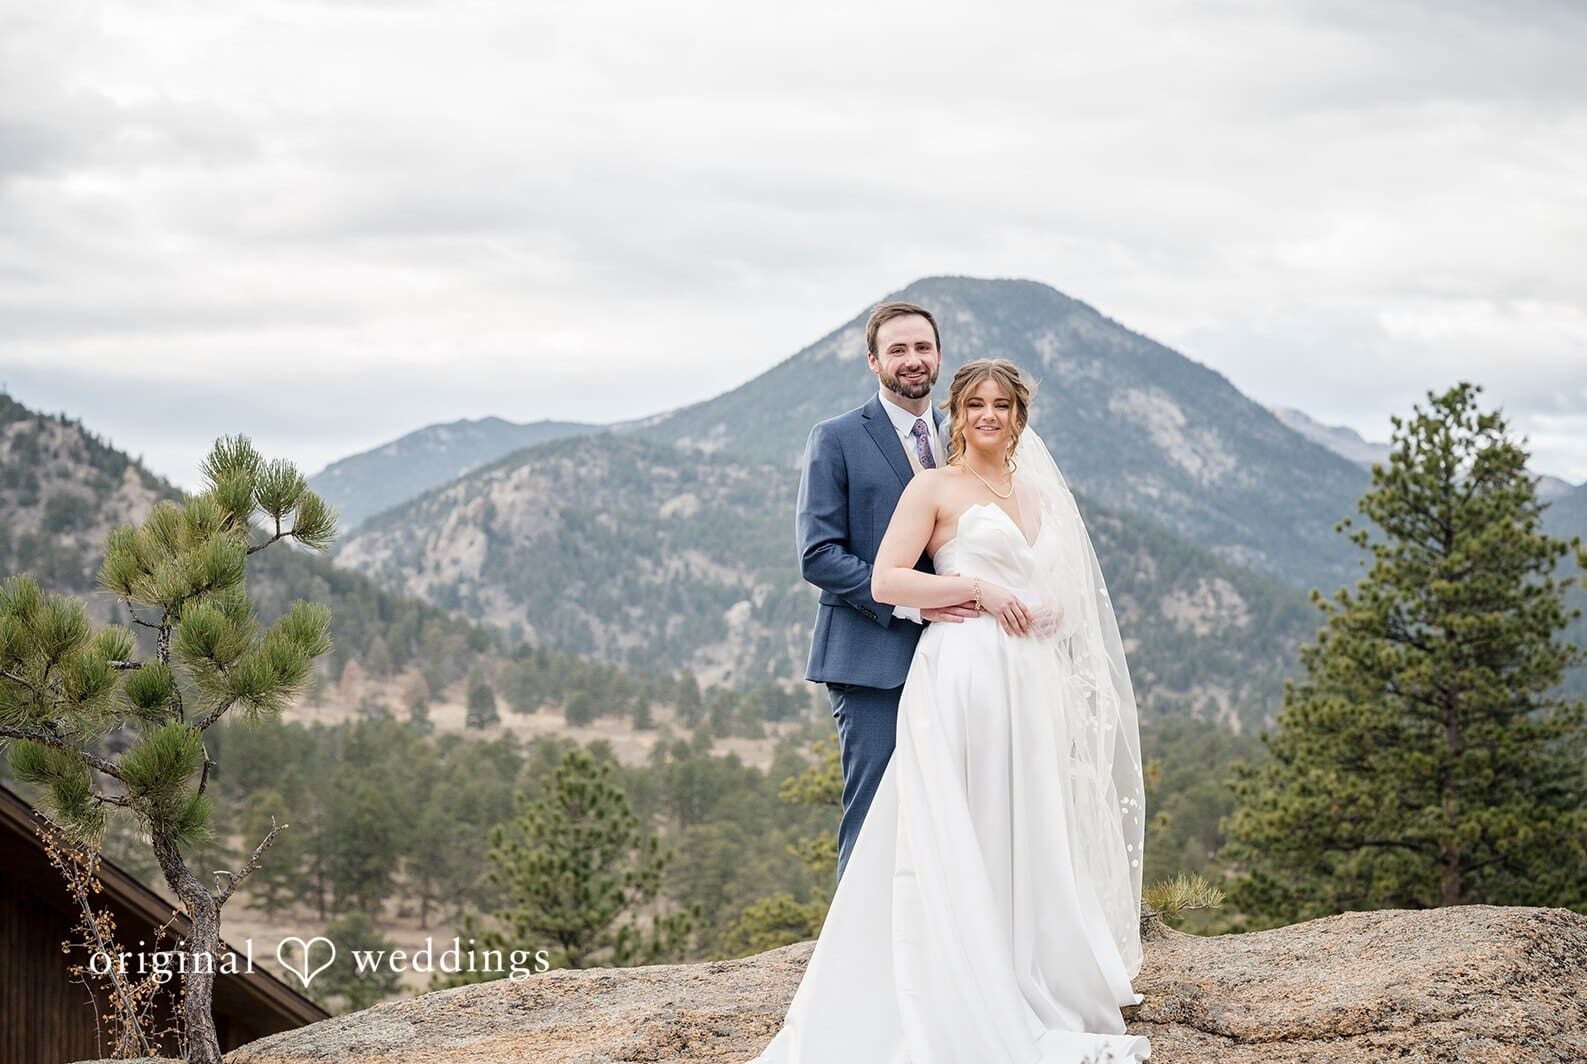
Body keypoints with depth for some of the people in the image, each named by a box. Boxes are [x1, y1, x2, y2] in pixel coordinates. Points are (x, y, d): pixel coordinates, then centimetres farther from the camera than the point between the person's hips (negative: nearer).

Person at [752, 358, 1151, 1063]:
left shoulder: (1038, 493, 20)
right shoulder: (936, 487, 2)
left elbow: (1067, 589, 27)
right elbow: (885, 582, -7)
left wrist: (1050, 610, 4)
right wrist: (975, 589, -12)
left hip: (1031, 685, 6)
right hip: (963, 679, -6)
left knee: (1028, 838, 7)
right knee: (958, 840, -7)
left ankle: (1027, 994, 14)